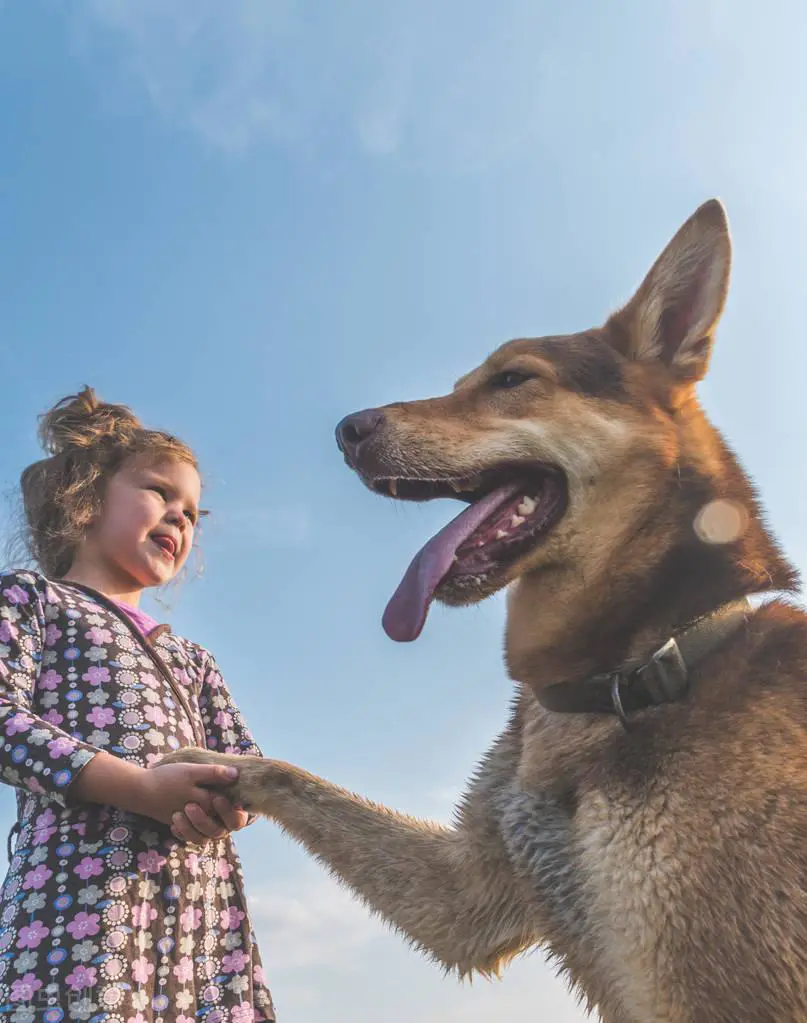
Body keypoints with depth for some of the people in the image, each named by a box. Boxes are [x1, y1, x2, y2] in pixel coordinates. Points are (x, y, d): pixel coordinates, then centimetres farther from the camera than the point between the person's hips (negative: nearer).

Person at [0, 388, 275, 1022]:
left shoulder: (192, 660, 29)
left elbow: (245, 760, 19)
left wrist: (230, 801, -7)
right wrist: (143, 788, -16)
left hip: (204, 893, 6)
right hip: (84, 876, -5)